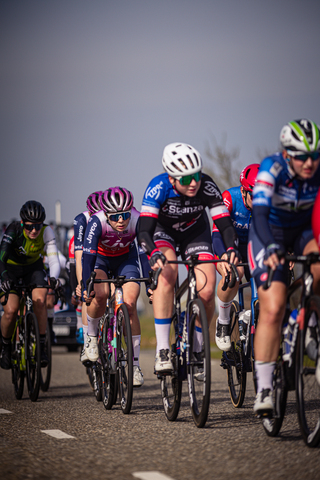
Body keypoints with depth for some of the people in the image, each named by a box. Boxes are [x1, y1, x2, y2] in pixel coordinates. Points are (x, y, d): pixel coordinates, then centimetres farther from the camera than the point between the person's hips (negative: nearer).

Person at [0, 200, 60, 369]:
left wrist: (53, 278, -54)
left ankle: (41, 346, -13)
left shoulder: (46, 232, -27)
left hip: (33, 267, 1)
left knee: (40, 301, -25)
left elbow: (54, 260, -33)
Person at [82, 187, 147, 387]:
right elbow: (88, 256, -38)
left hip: (126, 257, 1)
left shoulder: (138, 221, -32)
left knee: (130, 305, -17)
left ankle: (135, 363, -8)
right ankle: (91, 336, 0)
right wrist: (86, 286, -48)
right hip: (100, 257, -1)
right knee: (100, 295, -29)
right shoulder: (97, 222, -35)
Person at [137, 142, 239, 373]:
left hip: (195, 232, 2)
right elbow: (144, 230, -39)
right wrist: (154, 254, -58)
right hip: (163, 231, -2)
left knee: (207, 291, -16)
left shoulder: (207, 186, -30)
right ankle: (162, 350, -29)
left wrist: (232, 248, -47)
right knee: (167, 274, -32)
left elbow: (224, 223, -27)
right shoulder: (159, 187, -34)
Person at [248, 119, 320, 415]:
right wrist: (271, 249, -55)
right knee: (272, 309, -18)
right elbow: (259, 212, -39)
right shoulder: (271, 168, -27)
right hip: (270, 235, -3)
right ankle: (264, 389, -13)